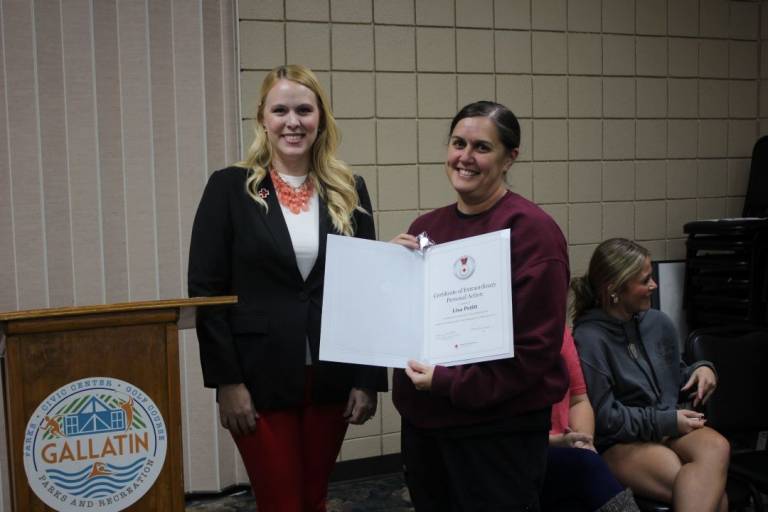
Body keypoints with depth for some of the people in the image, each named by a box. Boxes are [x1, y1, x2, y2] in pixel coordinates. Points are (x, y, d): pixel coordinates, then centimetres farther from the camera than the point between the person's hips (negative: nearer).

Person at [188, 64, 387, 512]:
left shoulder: (349, 191, 5)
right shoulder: (230, 188, -3)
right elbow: (205, 290, -5)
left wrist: (369, 378, 0)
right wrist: (226, 381, -11)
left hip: (331, 379, 3)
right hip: (260, 379, -3)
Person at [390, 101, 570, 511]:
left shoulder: (531, 229, -13)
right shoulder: (425, 227, 7)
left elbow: (537, 345, -16)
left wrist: (450, 383, -20)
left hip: (498, 428, -6)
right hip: (422, 420, 6)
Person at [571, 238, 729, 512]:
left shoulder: (659, 322, 9)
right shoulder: (588, 340, -12)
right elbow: (602, 418, -13)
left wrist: (701, 369, 3)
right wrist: (667, 422, -11)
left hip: (670, 428, 7)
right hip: (620, 443, -6)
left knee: (717, 448, -31)